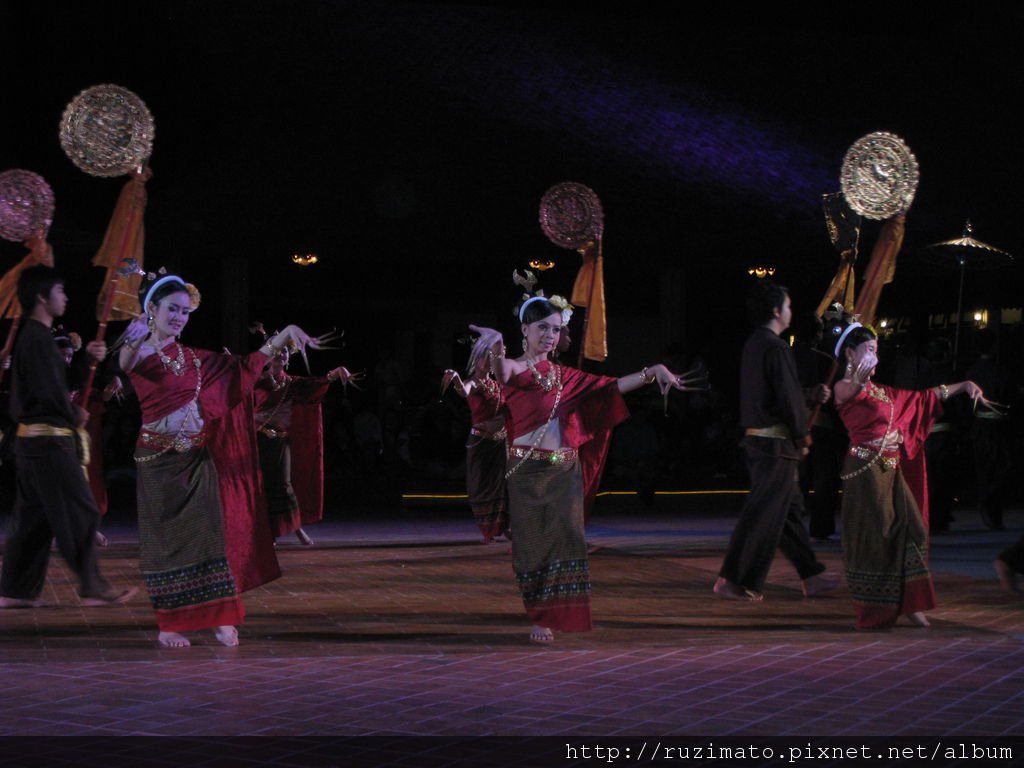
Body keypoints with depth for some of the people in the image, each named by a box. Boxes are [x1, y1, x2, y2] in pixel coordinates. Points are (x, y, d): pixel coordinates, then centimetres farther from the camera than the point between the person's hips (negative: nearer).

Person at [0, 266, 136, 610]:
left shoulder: (32, 336, 17)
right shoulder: (38, 339, -15)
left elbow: (58, 376, 24)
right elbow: (49, 390, -20)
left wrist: (87, 356, 12)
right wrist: (74, 416, -4)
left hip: (31, 438, 10)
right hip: (49, 438, -10)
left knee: (33, 516, 12)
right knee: (80, 512, -6)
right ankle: (93, 587, -2)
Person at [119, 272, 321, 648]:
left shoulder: (193, 358, 12)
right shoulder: (141, 354, -4)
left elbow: (246, 367, 14)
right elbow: (127, 364, -25)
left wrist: (284, 334, 7)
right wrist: (134, 343, -43)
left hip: (197, 460, 5)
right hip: (159, 461, -5)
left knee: (209, 533, -1)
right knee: (165, 539, 0)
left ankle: (222, 618, 3)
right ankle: (169, 625, 9)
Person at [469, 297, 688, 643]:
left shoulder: (564, 376, 14)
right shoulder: (516, 369, -4)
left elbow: (610, 387, 13)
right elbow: (502, 370, -27)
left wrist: (654, 371, 3)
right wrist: (496, 346, -51)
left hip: (565, 471, 5)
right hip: (528, 471, -5)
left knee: (566, 538, -1)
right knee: (533, 543, 1)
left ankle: (556, 614, 6)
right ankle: (539, 617, 11)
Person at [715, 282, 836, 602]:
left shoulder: (753, 345, 13)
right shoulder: (776, 347, -17)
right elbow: (789, 398, -18)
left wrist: (812, 395, 24)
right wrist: (801, 438, -7)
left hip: (756, 439, 10)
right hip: (776, 443, -10)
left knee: (790, 508, 15)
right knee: (764, 515, -4)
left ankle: (812, 576, 22)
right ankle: (734, 581, -1)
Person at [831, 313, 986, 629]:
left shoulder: (880, 391, 19)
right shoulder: (845, 388, -6)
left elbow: (921, 398, 26)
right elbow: (849, 392, -32)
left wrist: (964, 386, 25)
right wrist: (859, 379, -54)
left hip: (891, 471, 8)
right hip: (867, 470, -8)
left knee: (910, 531, 5)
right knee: (873, 538, -6)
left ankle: (907, 603, 9)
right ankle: (873, 611, 0)